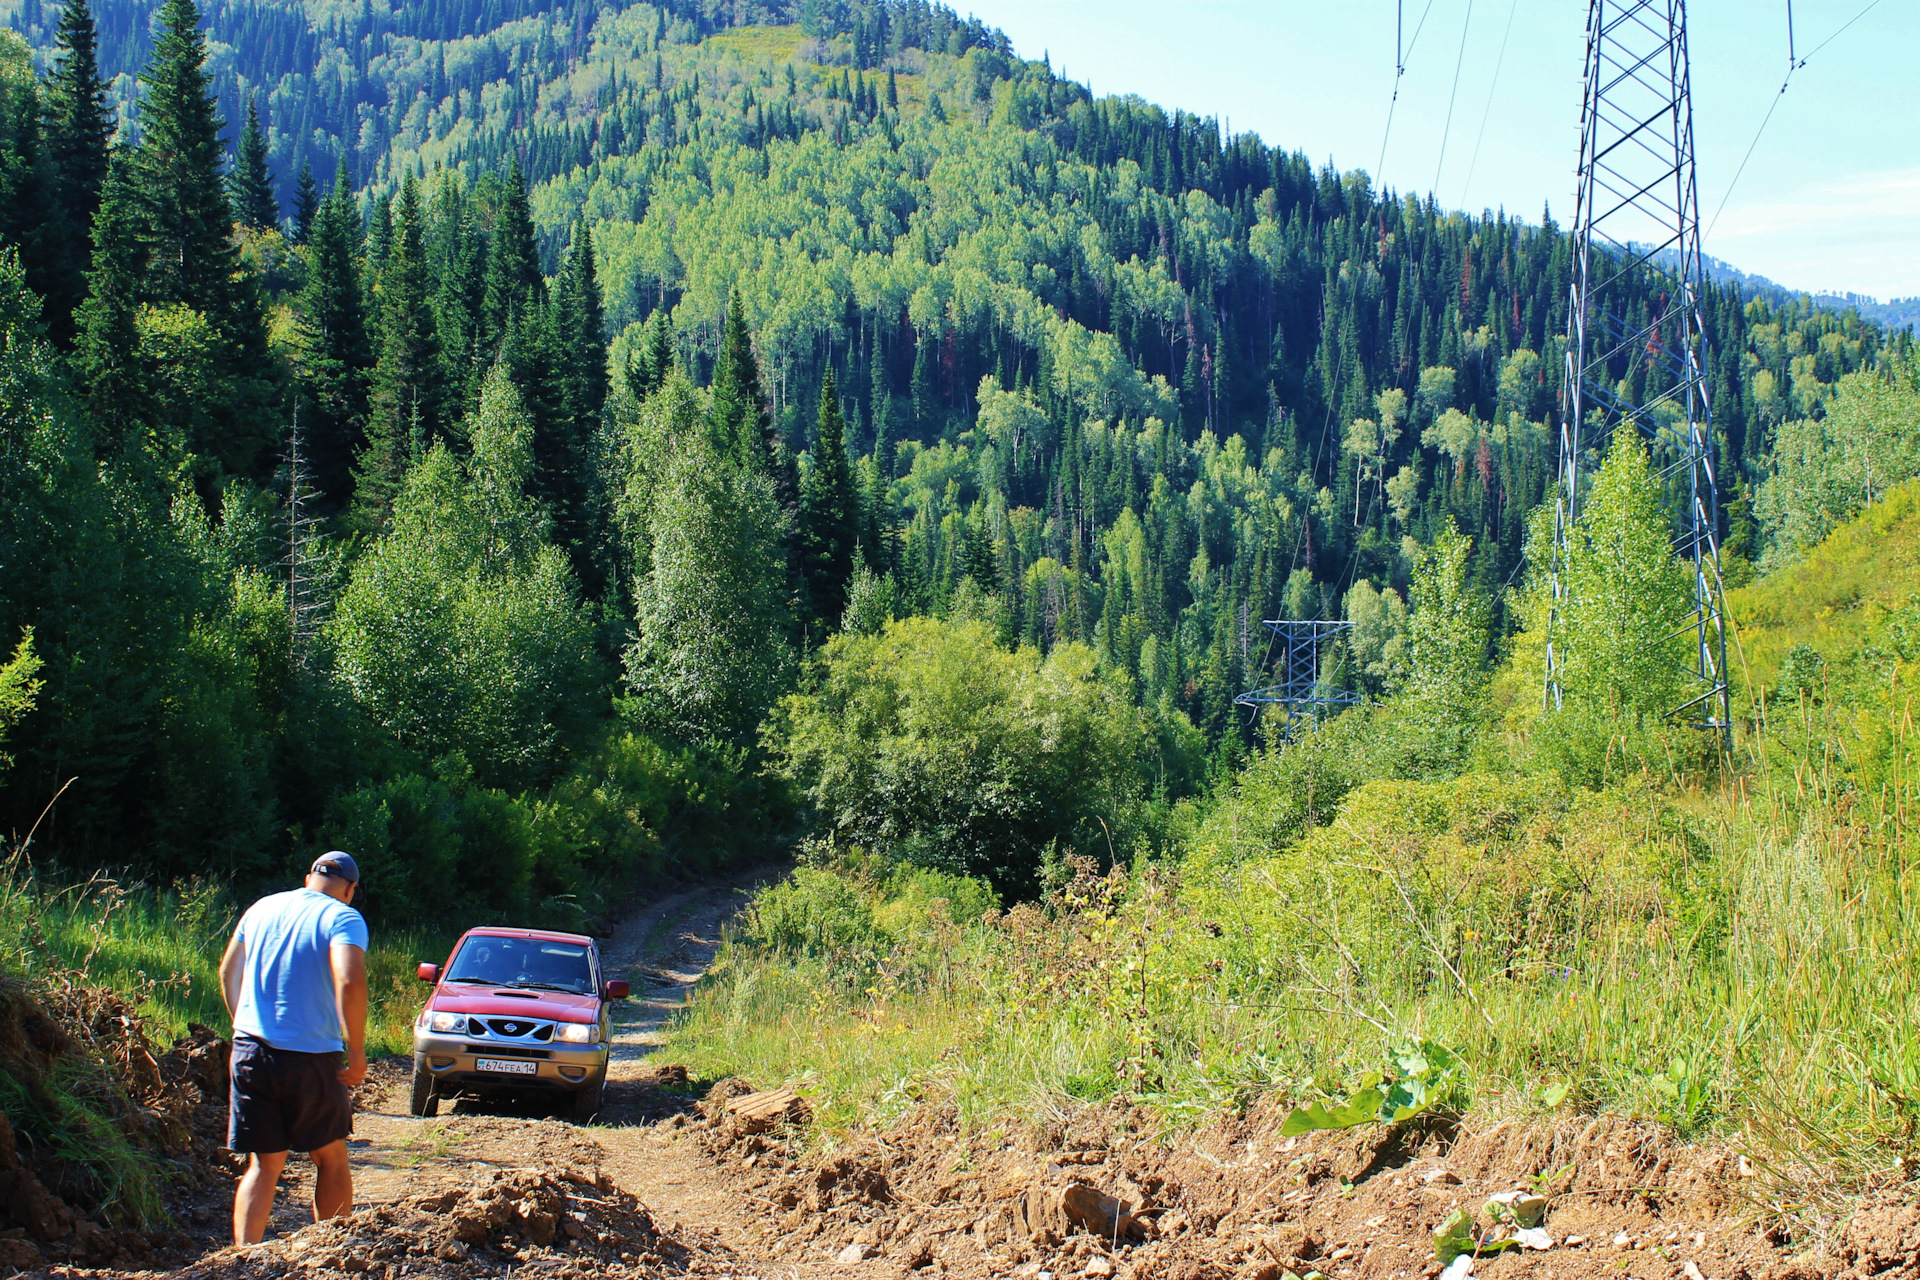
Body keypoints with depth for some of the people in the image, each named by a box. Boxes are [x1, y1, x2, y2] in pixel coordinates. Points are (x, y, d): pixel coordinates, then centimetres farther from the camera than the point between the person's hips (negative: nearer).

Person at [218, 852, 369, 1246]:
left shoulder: (262, 908, 11)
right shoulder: (343, 918, -7)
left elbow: (228, 972, 19)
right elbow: (350, 982, -22)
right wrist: (357, 1053, -15)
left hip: (250, 1051, 4)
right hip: (310, 1056, -4)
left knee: (263, 1166, 8)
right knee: (330, 1160, 14)